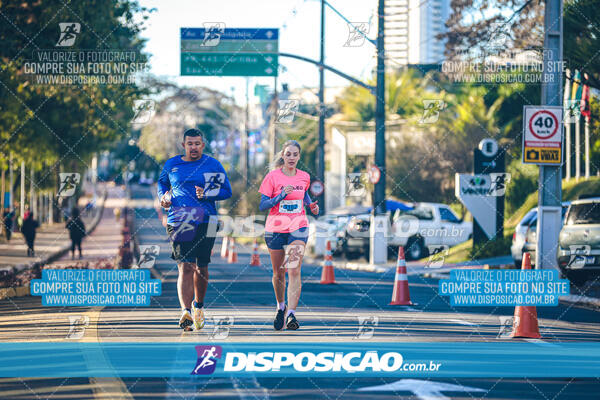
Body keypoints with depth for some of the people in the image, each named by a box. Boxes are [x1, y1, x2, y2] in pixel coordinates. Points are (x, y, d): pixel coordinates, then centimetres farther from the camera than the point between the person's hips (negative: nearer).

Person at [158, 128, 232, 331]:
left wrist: (207, 194, -12)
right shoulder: (171, 165, 10)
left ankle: (198, 305, 34)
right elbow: (162, 183, 27)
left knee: (201, 267, 10)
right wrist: (164, 196, 6)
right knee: (185, 267, -14)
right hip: (178, 222, 0)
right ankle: (186, 311, -22)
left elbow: (226, 190, 4)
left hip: (205, 222, 0)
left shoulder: (213, 165, 5)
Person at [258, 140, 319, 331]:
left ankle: (291, 313, -23)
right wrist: (281, 196, -21)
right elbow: (262, 205, -7)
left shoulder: (304, 177, 4)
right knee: (279, 272, 11)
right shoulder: (273, 177, -5)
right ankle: (281, 306, 36)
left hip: (298, 228, 1)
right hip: (275, 228, 0)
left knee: (294, 270, -16)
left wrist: (311, 205, 6)